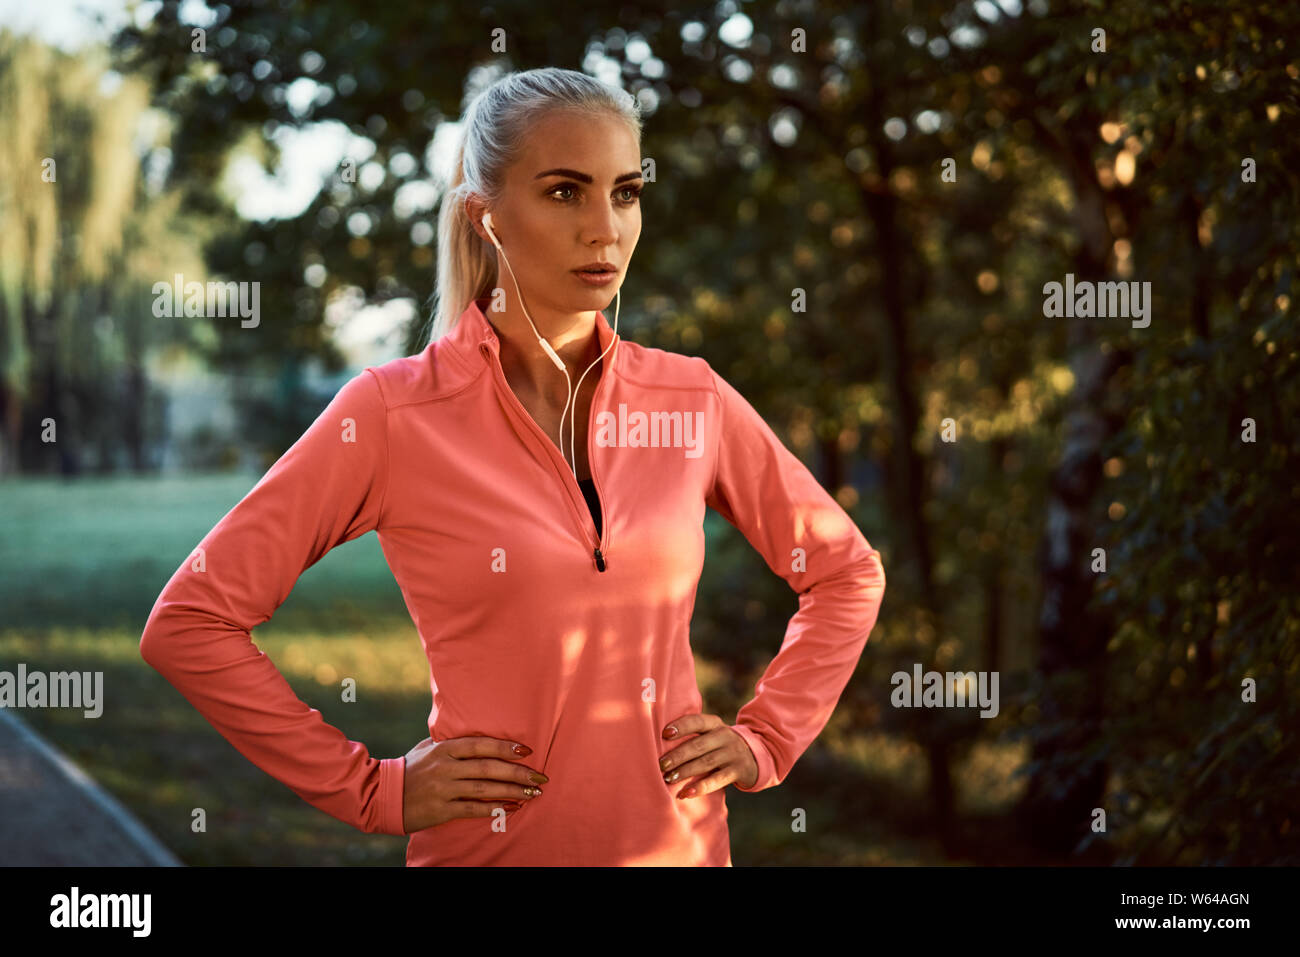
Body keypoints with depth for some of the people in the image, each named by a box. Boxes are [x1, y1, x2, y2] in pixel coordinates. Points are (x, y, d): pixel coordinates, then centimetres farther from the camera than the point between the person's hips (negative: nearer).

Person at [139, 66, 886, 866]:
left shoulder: (689, 399, 0)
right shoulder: (395, 412, -10)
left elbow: (847, 574, 13)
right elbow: (188, 625, -10)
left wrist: (763, 741, 3)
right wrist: (375, 791, -9)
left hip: (682, 841, 3)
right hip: (491, 844, -3)